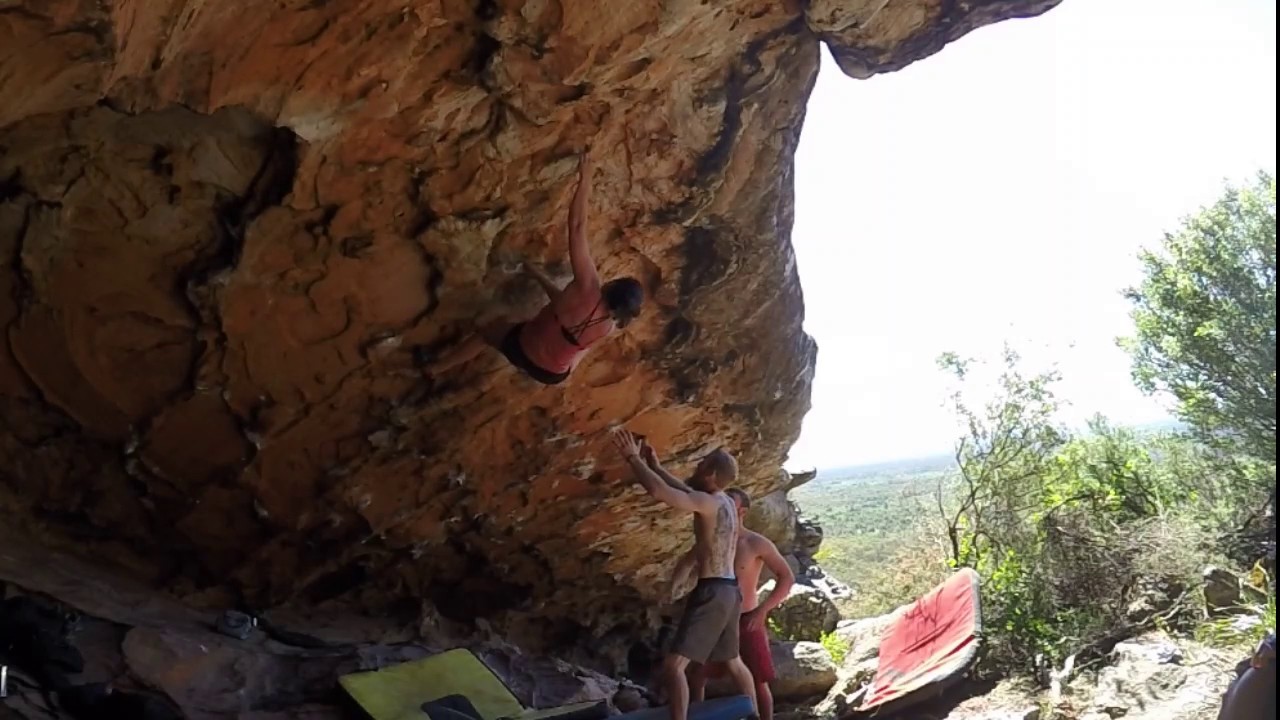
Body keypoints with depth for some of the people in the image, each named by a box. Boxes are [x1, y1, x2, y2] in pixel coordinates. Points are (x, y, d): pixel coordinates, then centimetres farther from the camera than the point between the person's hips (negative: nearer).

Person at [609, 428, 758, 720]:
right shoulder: (725, 503, 11)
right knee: (733, 662, 25)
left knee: (674, 664, -12)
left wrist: (633, 458, -19)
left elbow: (659, 491, -29)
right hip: (729, 591, 10)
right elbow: (686, 491, 27)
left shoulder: (708, 502, -17)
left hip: (712, 592, -10)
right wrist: (656, 466, 23)